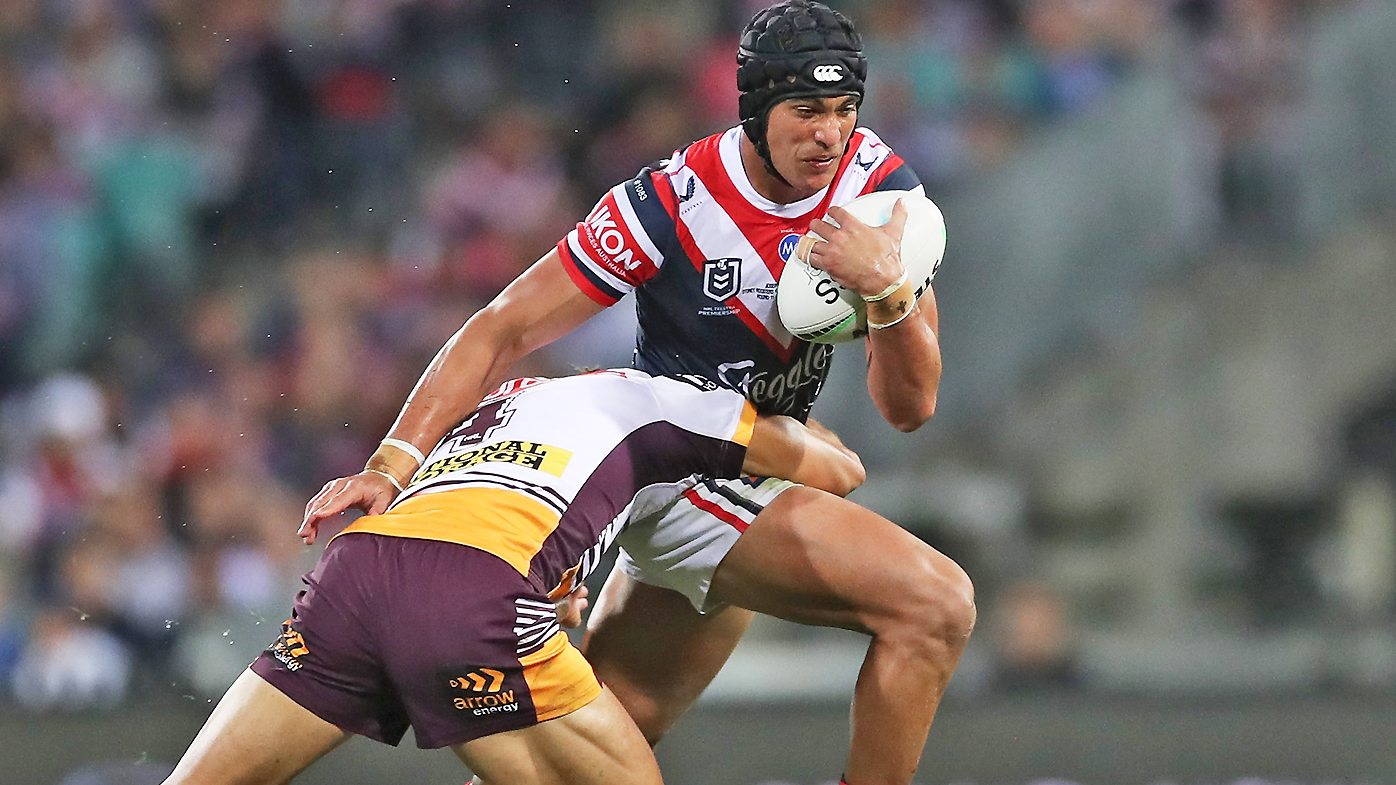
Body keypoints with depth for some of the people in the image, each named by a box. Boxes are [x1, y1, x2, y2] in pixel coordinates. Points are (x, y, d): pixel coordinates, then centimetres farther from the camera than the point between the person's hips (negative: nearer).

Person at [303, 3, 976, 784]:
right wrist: (392, 463, -27)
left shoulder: (880, 184, -7)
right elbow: (502, 333, -17)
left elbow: (910, 406, -7)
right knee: (934, 602, -21)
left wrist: (886, 289, -27)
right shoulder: (671, 205, -21)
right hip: (682, 484, -6)